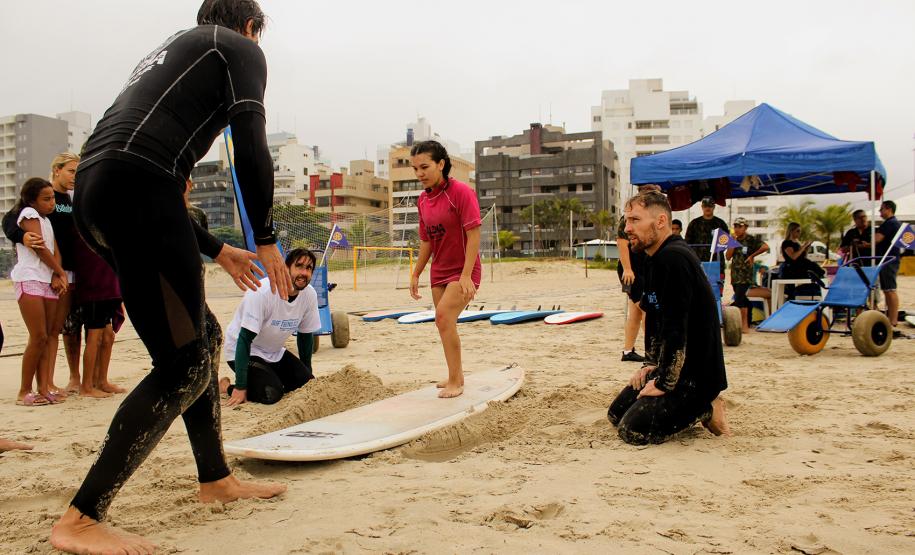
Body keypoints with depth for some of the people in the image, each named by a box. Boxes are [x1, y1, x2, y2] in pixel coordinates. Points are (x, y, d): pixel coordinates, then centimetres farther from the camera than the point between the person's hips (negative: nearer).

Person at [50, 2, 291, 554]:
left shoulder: (171, 51, 36)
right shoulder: (241, 49, 13)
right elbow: (251, 149, -4)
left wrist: (217, 250, 35)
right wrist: (266, 239, 6)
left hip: (94, 194, 9)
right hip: (135, 188, -9)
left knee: (206, 334, 18)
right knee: (187, 364, -7)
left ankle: (216, 478, 28)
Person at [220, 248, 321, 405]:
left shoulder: (310, 295, -11)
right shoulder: (262, 293, -29)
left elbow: (305, 336, 3)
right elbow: (245, 339, -27)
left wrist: (308, 375, 8)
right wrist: (240, 387, -28)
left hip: (275, 352, 7)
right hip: (243, 352, -6)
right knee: (271, 394, -24)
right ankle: (227, 386, 0)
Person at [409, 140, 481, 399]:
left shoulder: (461, 191, -15)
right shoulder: (423, 200, 6)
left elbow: (473, 234, -19)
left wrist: (466, 275, -24)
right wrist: (416, 274, 14)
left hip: (463, 271, -7)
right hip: (439, 271, 7)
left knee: (443, 315, -23)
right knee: (446, 325, 12)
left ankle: (455, 381, -14)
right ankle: (456, 375, 31)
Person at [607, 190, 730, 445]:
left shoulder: (674, 258, -22)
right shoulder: (655, 259, 12)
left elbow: (676, 329, -26)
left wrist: (664, 384, -19)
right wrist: (652, 365, 11)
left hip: (696, 374, -10)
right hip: (672, 368, 10)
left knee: (633, 430, -18)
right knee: (616, 414, 10)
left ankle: (705, 409, 0)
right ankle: (696, 407, 15)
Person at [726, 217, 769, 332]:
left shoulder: (752, 239, -5)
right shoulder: (734, 240, 12)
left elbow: (766, 247, -19)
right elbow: (728, 256, 3)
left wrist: (752, 255, -13)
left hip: (745, 275, -6)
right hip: (735, 275, 6)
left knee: (739, 299, -14)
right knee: (742, 300, 9)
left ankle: (744, 326, -10)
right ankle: (746, 324, 15)